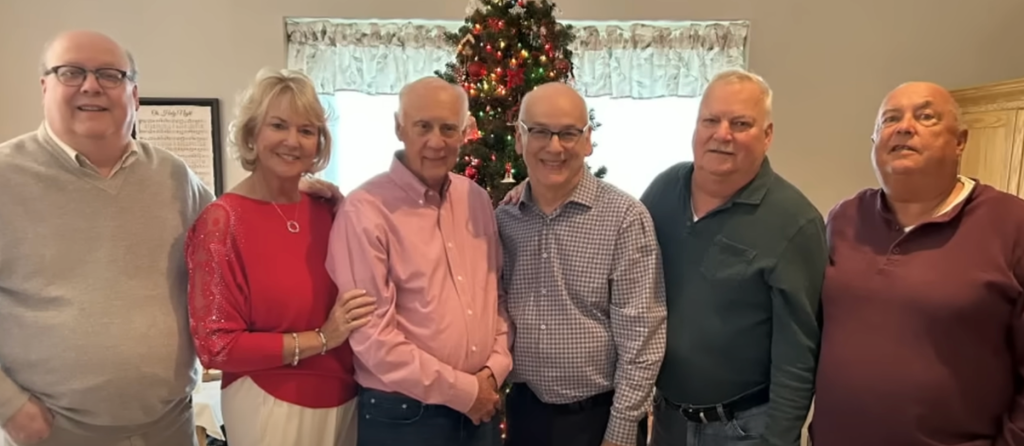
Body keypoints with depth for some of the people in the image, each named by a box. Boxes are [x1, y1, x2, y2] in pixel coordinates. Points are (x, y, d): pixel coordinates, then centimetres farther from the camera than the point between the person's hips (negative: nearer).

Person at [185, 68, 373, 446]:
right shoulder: (222, 221, -15)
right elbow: (217, 346, -15)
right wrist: (321, 338, -19)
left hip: (345, 400, 5)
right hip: (269, 406, -5)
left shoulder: (326, 210, -1)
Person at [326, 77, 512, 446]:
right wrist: (462, 390, -13)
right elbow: (372, 335, -19)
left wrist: (495, 368, -2)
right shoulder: (365, 211, -15)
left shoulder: (478, 200, 4)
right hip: (403, 415, -5)